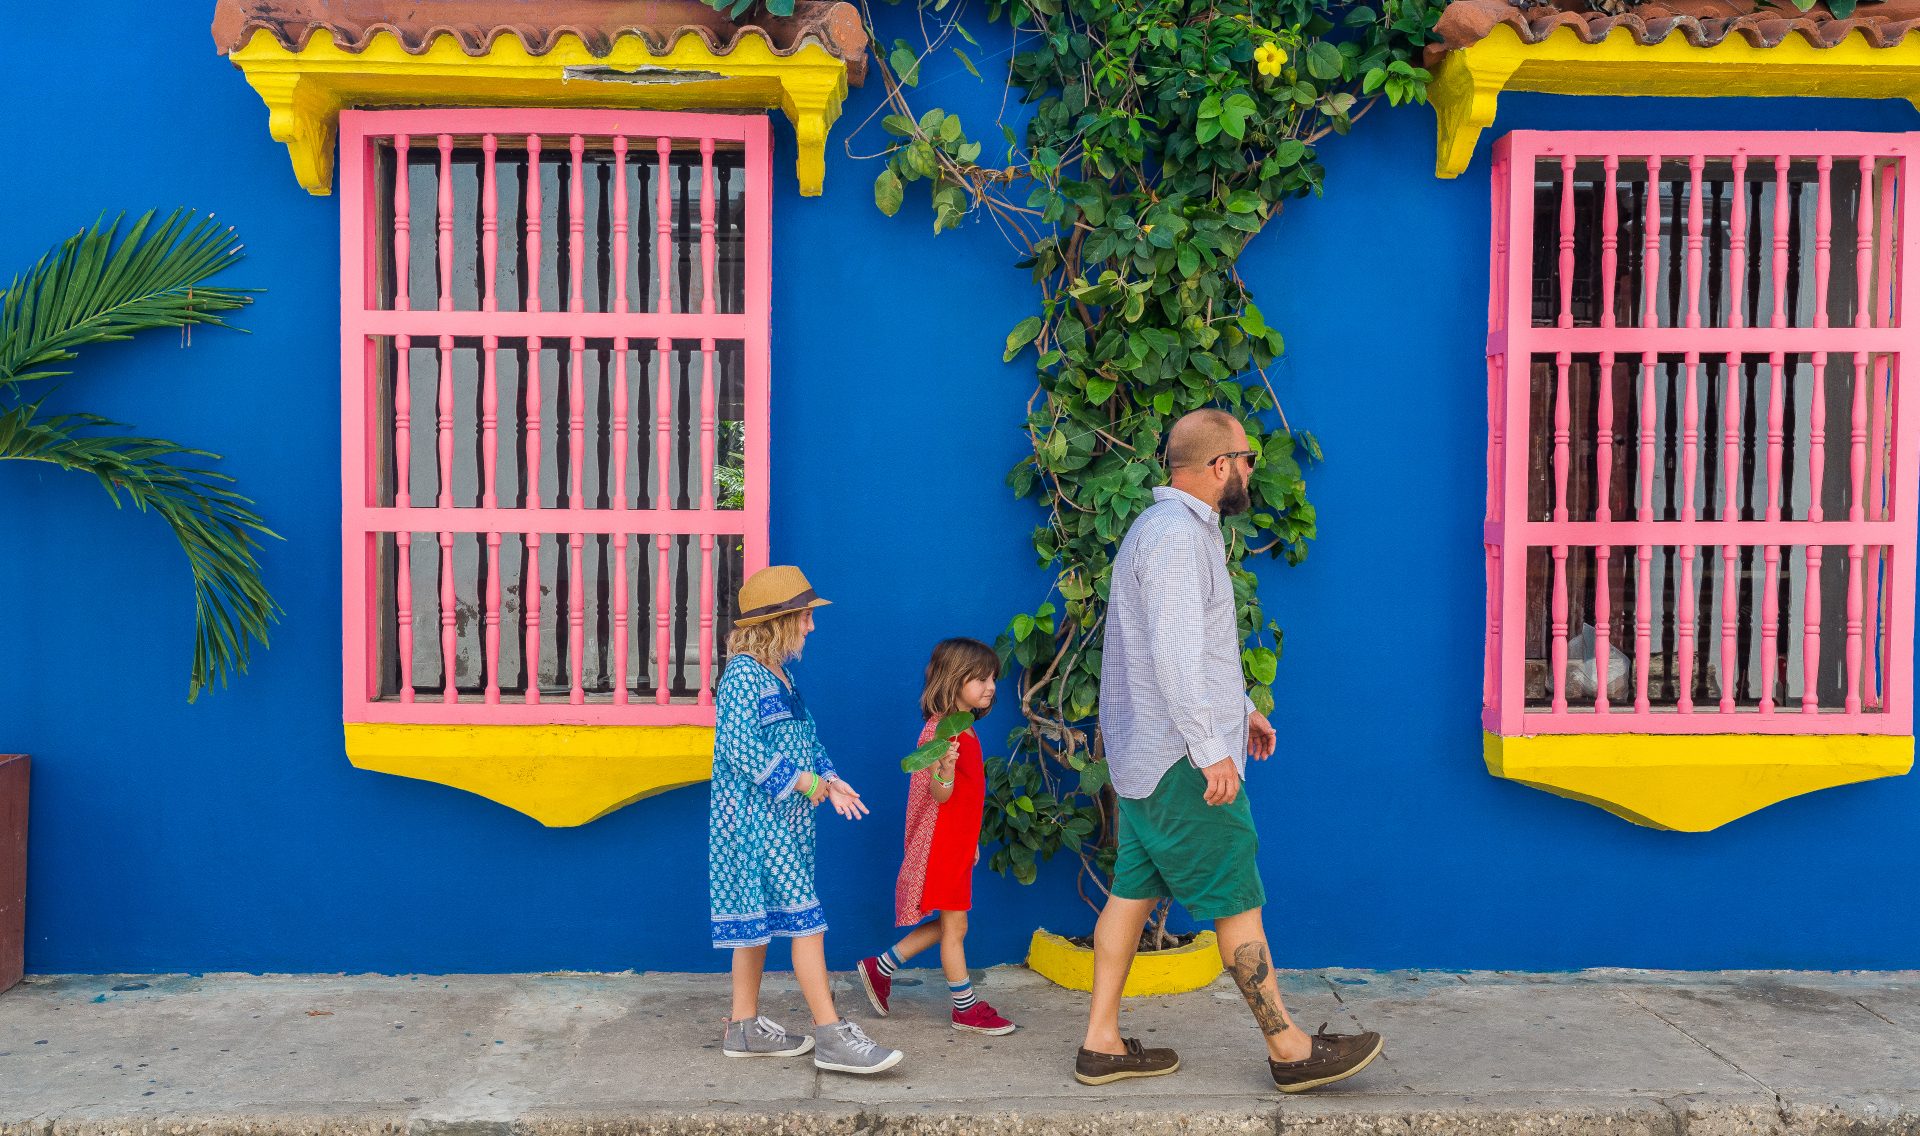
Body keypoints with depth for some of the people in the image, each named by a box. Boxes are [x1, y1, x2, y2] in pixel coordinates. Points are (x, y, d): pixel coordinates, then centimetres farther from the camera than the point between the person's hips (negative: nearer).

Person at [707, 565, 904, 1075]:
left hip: (780, 818, 10)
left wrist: (829, 780, 4)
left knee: (758, 920, 14)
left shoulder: (779, 675, 15)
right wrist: (800, 781, -17)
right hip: (755, 817, -10)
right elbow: (742, 750, -22)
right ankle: (831, 1035, -7)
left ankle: (745, 1026, 22)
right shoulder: (743, 676, -15)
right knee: (805, 918, -10)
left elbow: (803, 740, 19)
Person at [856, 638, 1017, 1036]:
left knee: (944, 924, 16)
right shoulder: (940, 732, -19)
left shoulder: (965, 731, 10)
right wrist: (946, 768, -45)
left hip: (957, 843, 10)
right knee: (955, 925, 2)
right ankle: (967, 1009, 13)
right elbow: (940, 794, -24)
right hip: (941, 844, -9)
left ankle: (880, 969, 27)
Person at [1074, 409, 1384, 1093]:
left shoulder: (1175, 528, 17)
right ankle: (1290, 1049, 10)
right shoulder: (1176, 535, -17)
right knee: (1237, 900, -1)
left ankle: (1102, 1044, 16)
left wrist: (1240, 707, 27)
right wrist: (1212, 749, -25)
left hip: (1144, 755, 10)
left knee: (1134, 891, 11)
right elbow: (1175, 654, -25)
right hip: (1180, 759, -10)